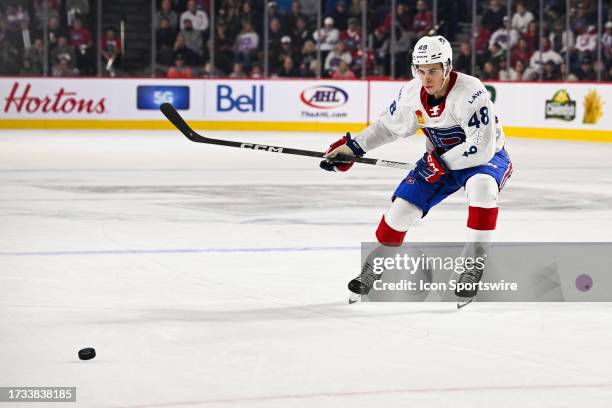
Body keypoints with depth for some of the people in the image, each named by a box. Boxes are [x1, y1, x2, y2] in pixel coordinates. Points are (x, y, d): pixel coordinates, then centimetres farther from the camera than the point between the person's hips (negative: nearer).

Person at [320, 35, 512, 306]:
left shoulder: (470, 93, -31)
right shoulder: (411, 94, -11)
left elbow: (482, 147, -32)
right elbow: (389, 125, 9)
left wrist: (442, 162, -28)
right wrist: (352, 147, 4)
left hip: (486, 157, -5)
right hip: (439, 160, 6)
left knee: (481, 186, -37)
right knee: (403, 206, -4)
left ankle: (474, 264, -25)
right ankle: (375, 265, 19)